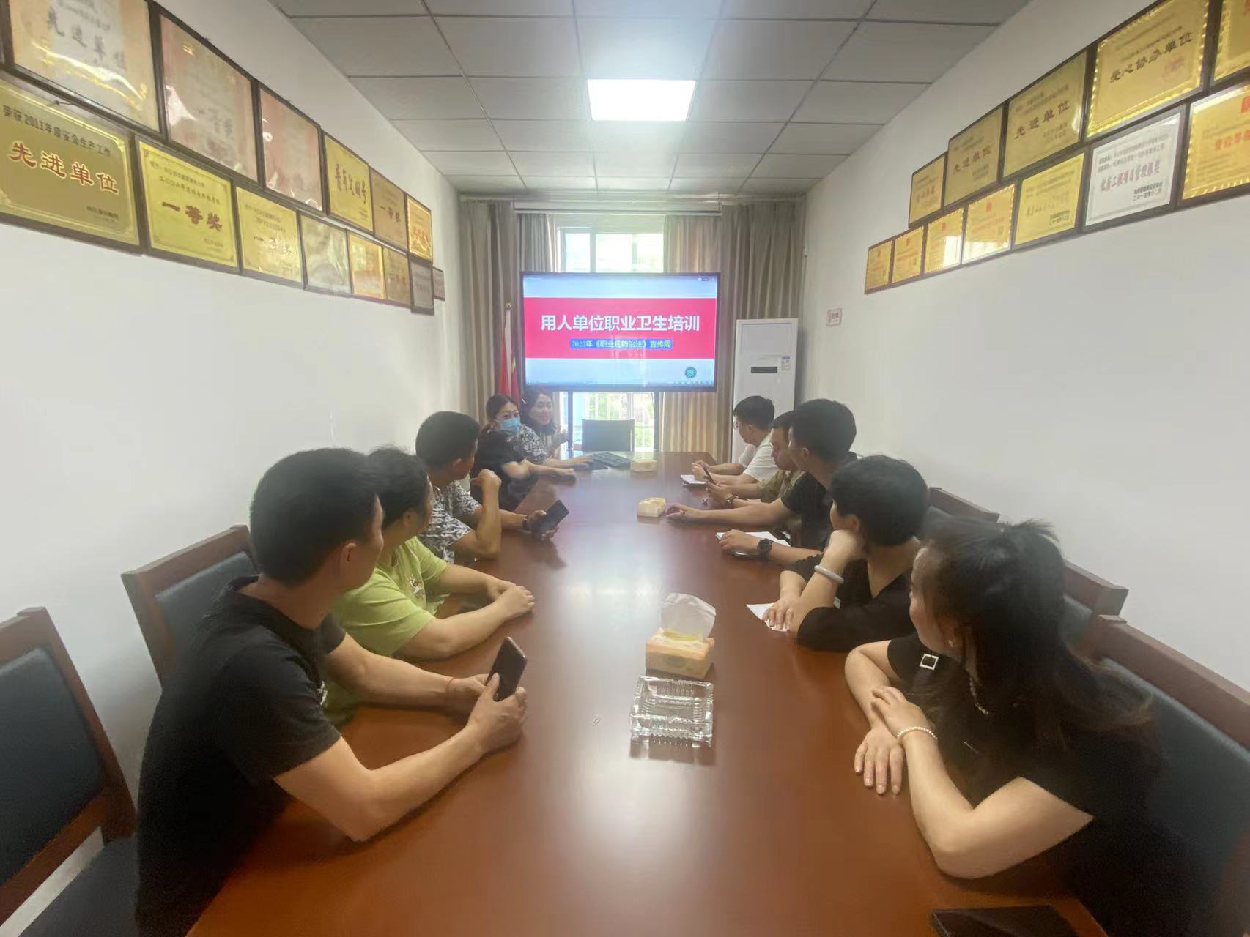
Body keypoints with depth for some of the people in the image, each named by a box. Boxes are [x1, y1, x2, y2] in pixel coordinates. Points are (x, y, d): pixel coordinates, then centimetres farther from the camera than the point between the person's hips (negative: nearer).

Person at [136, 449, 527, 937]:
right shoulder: (252, 666, -37)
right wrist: (476, 738, -21)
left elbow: (364, 670, 6)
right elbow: (366, 809, -33)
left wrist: (449, 689, -9)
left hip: (260, 835, 7)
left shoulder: (286, 601, -11)